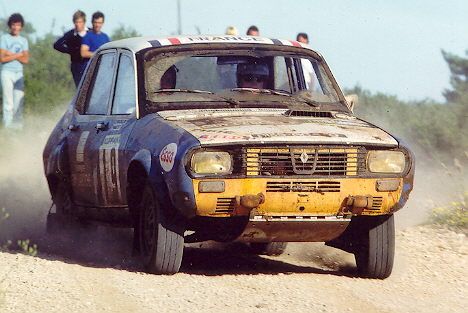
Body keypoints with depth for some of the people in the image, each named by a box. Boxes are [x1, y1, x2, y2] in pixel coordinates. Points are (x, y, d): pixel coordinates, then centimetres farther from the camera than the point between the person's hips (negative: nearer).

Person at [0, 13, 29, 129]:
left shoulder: (23, 40, 13)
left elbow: (26, 60, 3)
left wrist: (11, 54, -8)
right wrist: (18, 55, -6)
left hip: (19, 74, 4)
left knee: (19, 102, 2)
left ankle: (18, 125, 6)